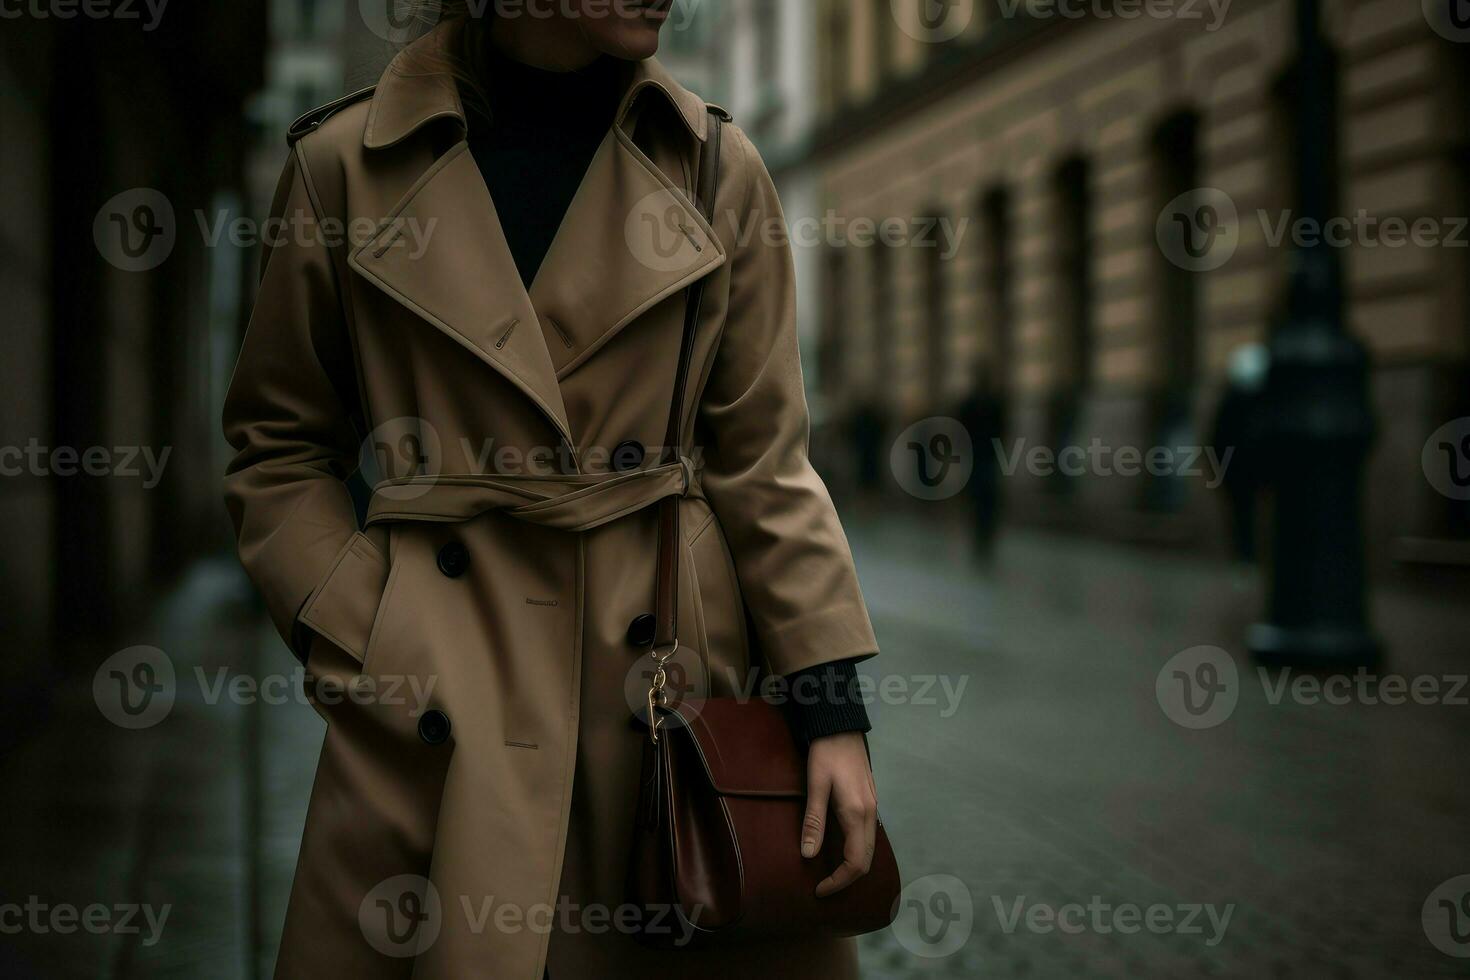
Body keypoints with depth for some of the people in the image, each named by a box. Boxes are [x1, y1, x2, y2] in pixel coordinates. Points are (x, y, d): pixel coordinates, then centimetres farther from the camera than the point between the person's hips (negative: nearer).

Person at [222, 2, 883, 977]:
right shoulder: (347, 164, -1)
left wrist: (834, 709, -3)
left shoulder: (719, 170, 3)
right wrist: (357, 647, -4)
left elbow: (764, 460, 3)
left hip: (673, 677, 1)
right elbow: (277, 449, 8)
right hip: (442, 714, -1)